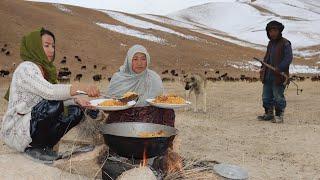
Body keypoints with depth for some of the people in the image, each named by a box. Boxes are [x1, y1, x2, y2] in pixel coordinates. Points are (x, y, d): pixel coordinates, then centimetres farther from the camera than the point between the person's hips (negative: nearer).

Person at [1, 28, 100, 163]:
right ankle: (34, 148, -11)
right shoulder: (26, 68, -16)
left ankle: (43, 146, 2)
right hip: (15, 131, -8)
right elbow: (49, 92, -33)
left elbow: (57, 95, 11)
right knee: (53, 105, -31)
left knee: (76, 111, -3)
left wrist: (76, 100, -6)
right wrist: (81, 88, -39)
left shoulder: (45, 69, 11)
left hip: (31, 123, 8)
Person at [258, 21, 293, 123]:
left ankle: (279, 116, 10)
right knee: (266, 96, 13)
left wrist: (279, 68, -24)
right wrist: (263, 67, 9)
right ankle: (268, 114, 25)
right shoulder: (270, 43, 17)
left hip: (279, 76, -8)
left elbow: (288, 58, -14)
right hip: (268, 76, 8)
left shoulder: (285, 43, -8)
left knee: (278, 97, -1)